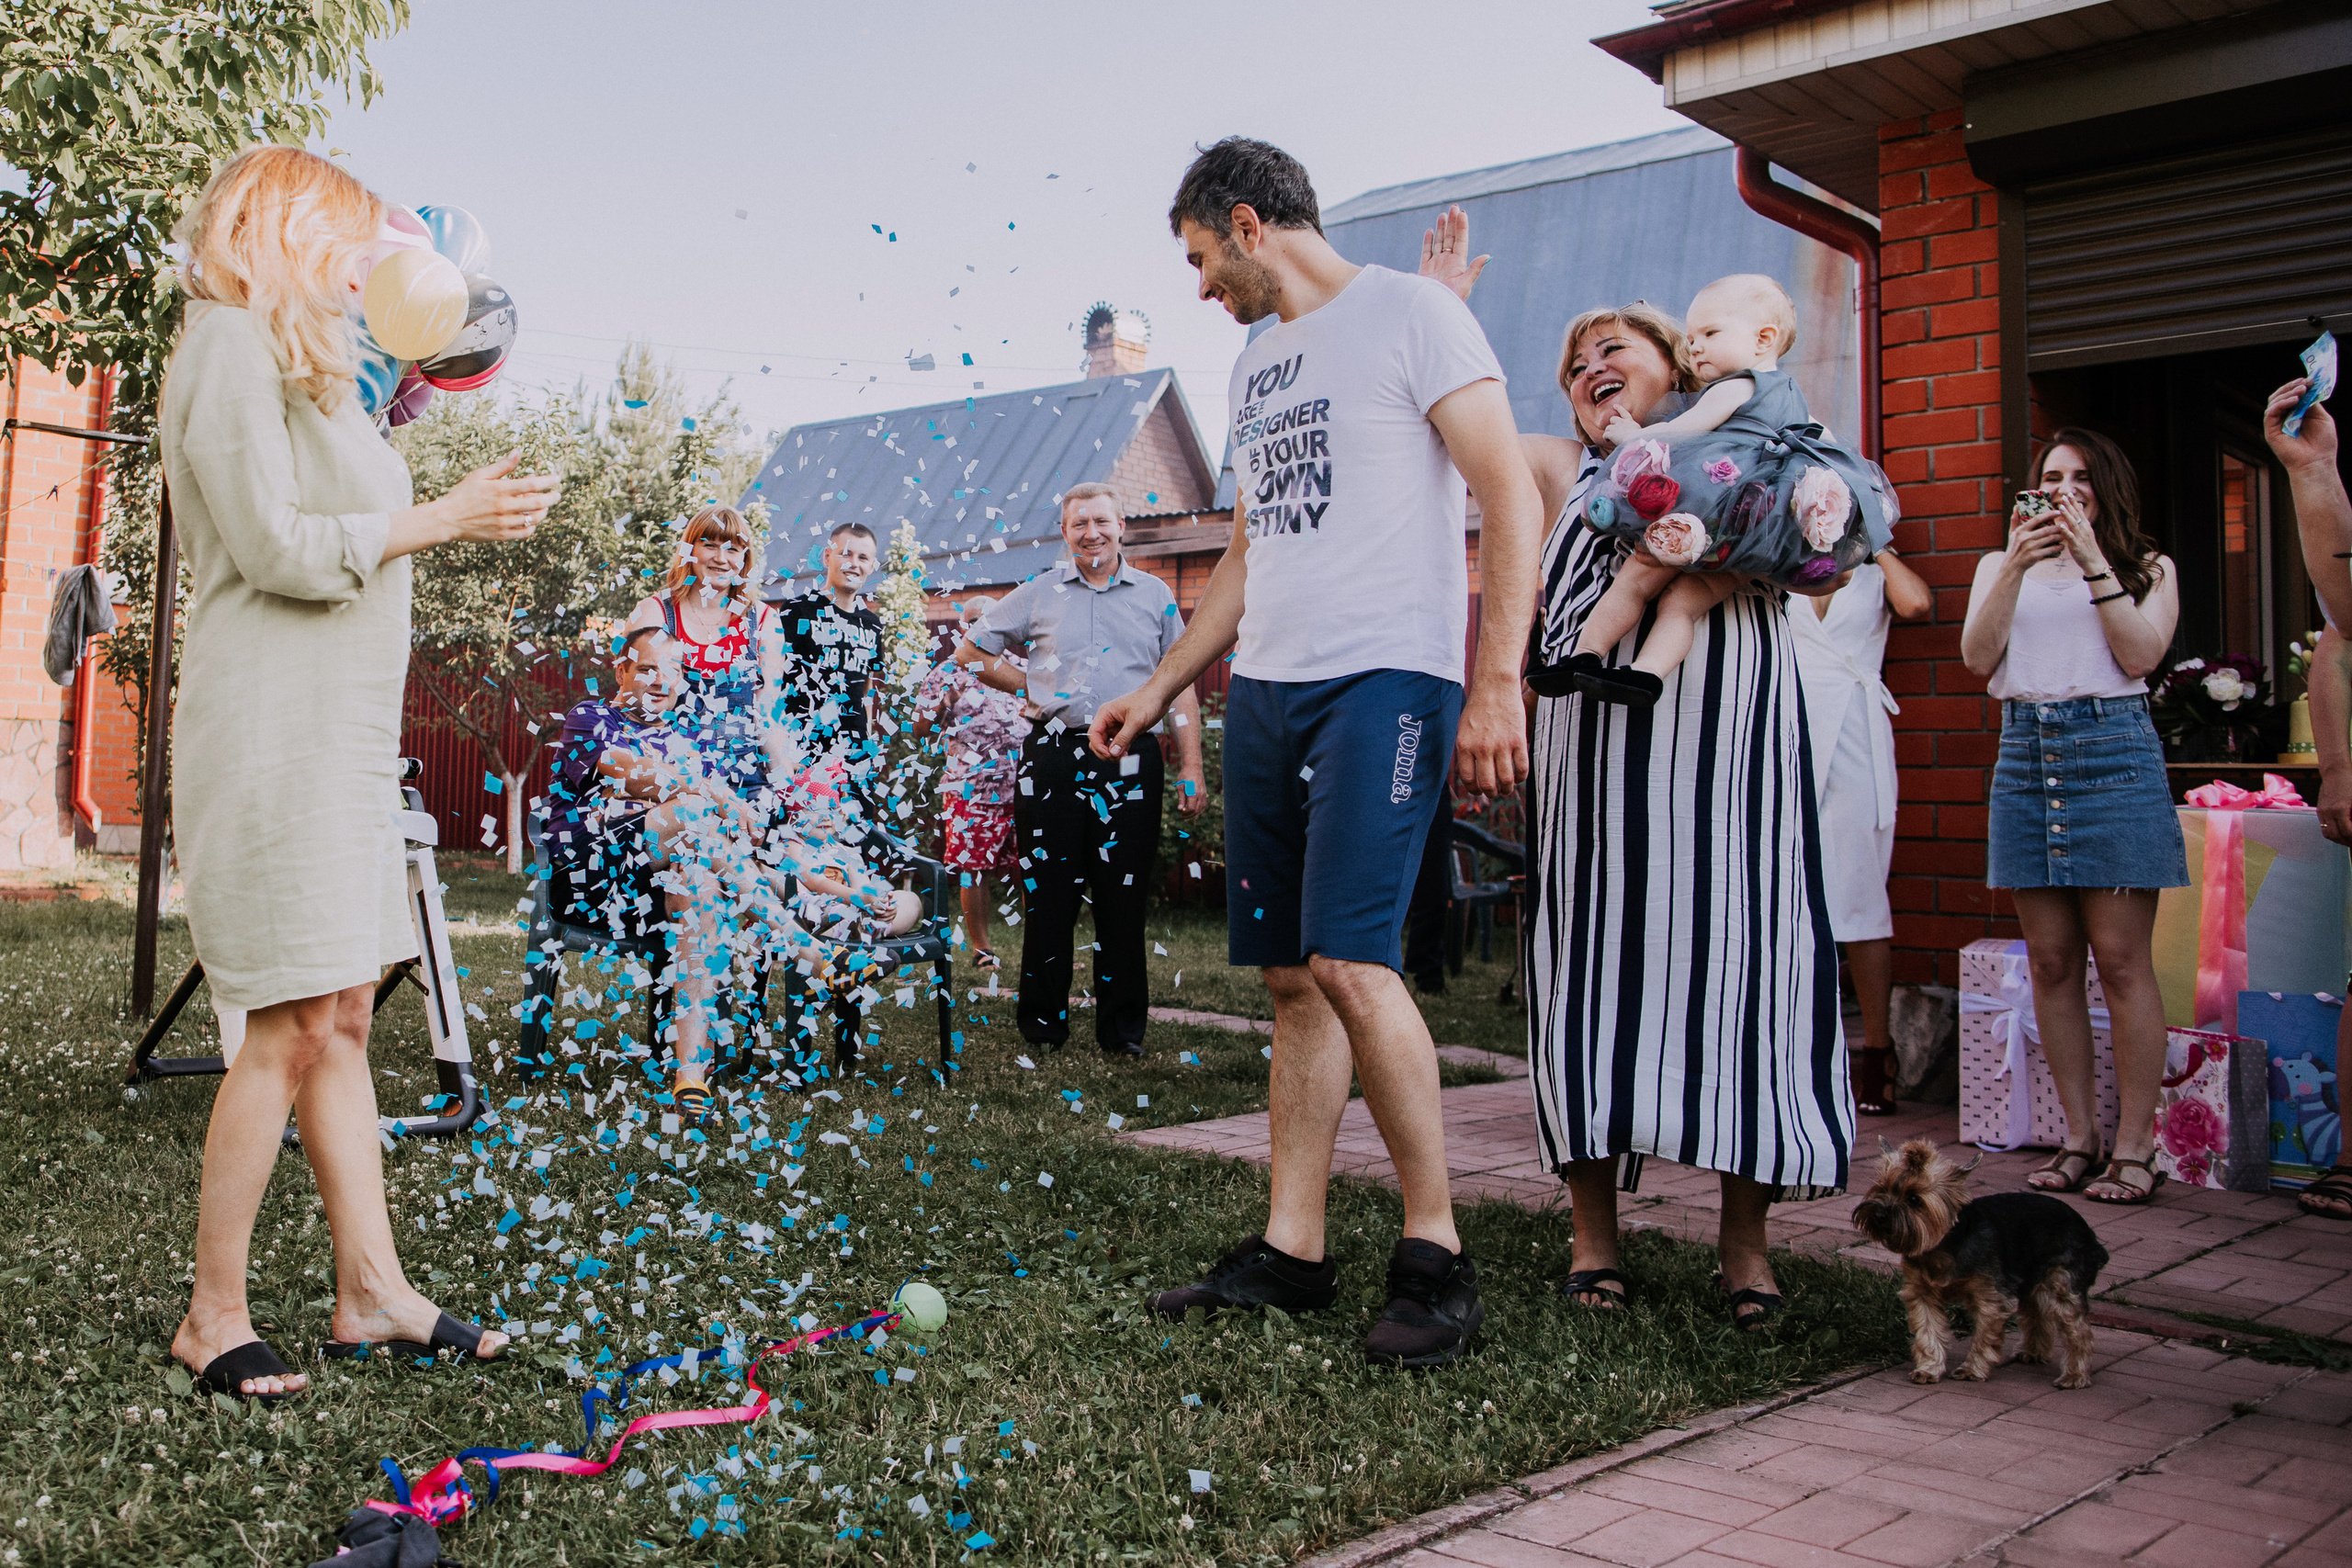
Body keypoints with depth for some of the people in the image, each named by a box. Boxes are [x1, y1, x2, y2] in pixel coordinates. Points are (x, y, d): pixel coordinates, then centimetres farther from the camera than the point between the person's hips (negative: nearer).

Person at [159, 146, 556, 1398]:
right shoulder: (232, 347, -7)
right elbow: (275, 545, -16)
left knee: (344, 1016, 8)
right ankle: (212, 1317, 3)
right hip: (272, 737, -10)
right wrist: (437, 519, -11)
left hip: (337, 734, 10)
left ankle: (369, 1284, 13)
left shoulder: (296, 363, 23)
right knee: (293, 1024, -8)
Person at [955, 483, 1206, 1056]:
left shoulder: (1155, 595, 11)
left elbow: (1181, 685, 10)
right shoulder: (1037, 595, 10)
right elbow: (969, 653, 18)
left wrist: (1190, 766, 2)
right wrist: (1030, 688, 8)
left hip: (1129, 762, 0)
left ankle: (1123, 1029, 12)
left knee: (1124, 898, 2)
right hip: (1055, 758, 0)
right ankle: (1043, 1024, 14)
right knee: (1049, 895, 3)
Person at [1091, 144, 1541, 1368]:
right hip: (1265, 689, 8)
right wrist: (1157, 691, 23)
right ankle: (1290, 1251, 13)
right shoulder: (1257, 361, 23)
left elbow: (1509, 499, -8)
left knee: (1349, 960, -17)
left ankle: (1435, 1255, -4)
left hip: (1383, 680, -8)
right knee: (1292, 977, 7)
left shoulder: (1409, 314, -1)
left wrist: (1496, 682, -17)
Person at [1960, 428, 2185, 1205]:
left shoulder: (2147, 568, 12)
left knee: (2121, 958, -7)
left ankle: (2135, 1145, -1)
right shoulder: (2001, 565, 17)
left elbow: (2142, 654, -5)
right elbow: (1977, 655, 2)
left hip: (2113, 751, -3)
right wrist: (2016, 566, -9)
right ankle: (2080, 1137, 11)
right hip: (2025, 753, 3)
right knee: (2051, 960, 3)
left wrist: (2093, 561, -8)